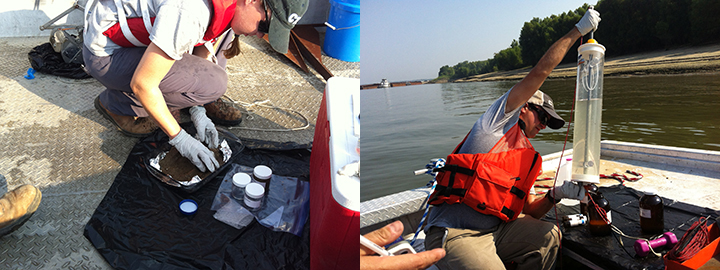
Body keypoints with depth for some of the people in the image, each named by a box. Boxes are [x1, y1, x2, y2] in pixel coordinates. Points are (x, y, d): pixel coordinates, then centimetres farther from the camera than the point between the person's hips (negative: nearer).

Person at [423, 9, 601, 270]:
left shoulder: (526, 157, 24)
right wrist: (578, 30, 6)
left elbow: (530, 210, 18)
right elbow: (540, 72, -2)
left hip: (494, 229, 9)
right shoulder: (499, 121, 2)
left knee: (549, 235, 5)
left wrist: (555, 194, 0)